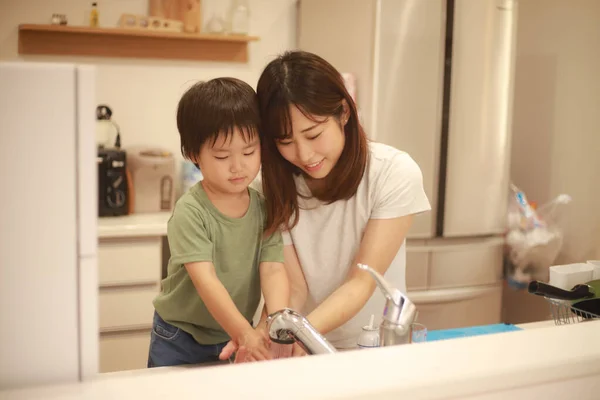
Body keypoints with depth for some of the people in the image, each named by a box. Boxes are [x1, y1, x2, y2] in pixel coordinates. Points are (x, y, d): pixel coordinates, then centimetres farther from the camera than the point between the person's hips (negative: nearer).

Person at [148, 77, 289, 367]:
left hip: (233, 338, 3)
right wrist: (243, 332, -41)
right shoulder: (189, 212, -20)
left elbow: (273, 270, -16)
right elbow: (205, 279, -29)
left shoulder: (264, 210, -7)